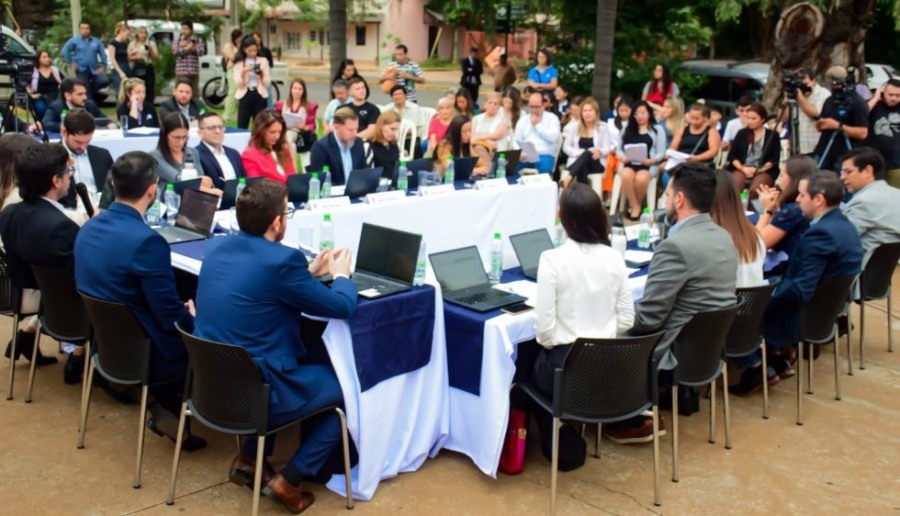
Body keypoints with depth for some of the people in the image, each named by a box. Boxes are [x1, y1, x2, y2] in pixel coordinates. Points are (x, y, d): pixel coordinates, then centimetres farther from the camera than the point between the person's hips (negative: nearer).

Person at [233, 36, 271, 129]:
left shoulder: (263, 61, 6)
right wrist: (244, 71, -16)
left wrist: (261, 73, -14)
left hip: (259, 95, 1)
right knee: (242, 126, -4)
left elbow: (267, 82, 3)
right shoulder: (239, 63, 4)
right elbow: (238, 83, -2)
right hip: (245, 95, -1)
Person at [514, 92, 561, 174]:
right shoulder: (522, 120, 18)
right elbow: (517, 141, 11)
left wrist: (537, 125, -3)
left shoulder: (552, 118, 8)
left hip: (545, 155, -3)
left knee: (543, 167, -37)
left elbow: (553, 137, -7)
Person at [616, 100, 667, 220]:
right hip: (629, 164, 2)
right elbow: (619, 149, 16)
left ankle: (634, 206, -9)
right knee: (626, 175, -35)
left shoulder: (657, 129, 12)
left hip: (648, 165, -2)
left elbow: (661, 153, 4)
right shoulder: (627, 129, 21)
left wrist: (650, 161, -15)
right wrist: (622, 157, -7)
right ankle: (635, 207, -19)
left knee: (641, 178, -36)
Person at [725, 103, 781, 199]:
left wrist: (759, 170, -12)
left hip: (764, 172, -2)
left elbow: (774, 159, 2)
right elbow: (732, 155, 11)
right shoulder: (742, 133, 17)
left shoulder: (773, 135, 9)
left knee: (754, 190, -36)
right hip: (741, 169, 2)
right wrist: (743, 168, -6)